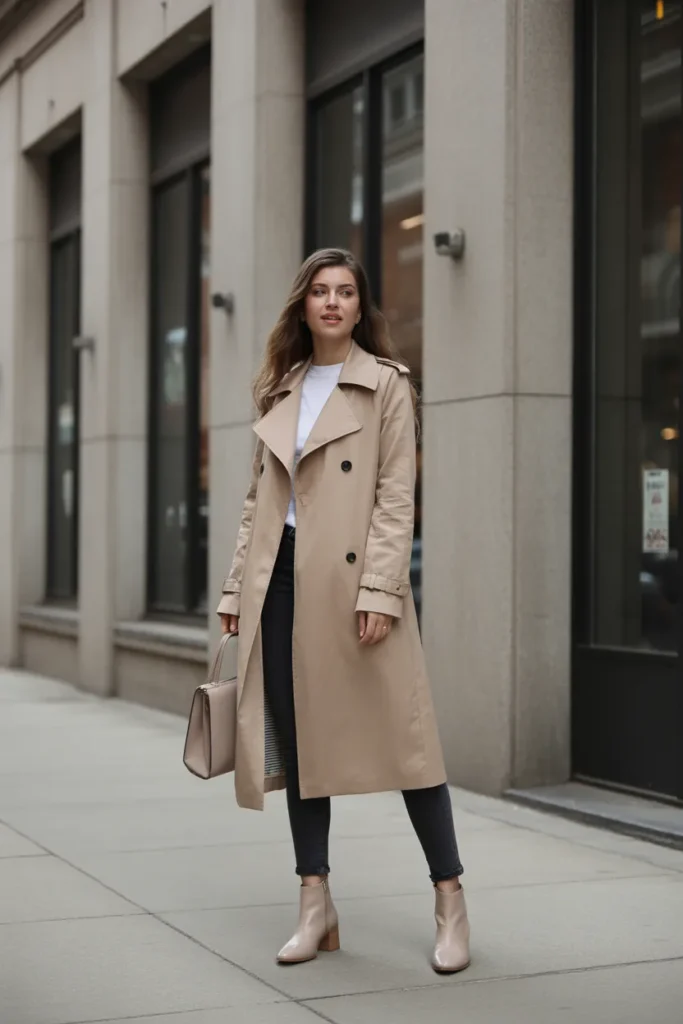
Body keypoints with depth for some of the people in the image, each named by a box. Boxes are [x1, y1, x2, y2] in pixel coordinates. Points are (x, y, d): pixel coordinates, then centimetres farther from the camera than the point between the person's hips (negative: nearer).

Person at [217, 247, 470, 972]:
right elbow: (258, 499, 17)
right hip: (283, 578, 5)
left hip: (350, 575, -5)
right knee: (298, 741, 6)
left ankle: (450, 902, 6)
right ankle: (315, 905, 14)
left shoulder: (386, 384, 2)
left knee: (399, 734, -4)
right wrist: (237, 588, 10)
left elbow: (396, 498, -5)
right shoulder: (279, 391, 17)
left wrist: (380, 590, -15)